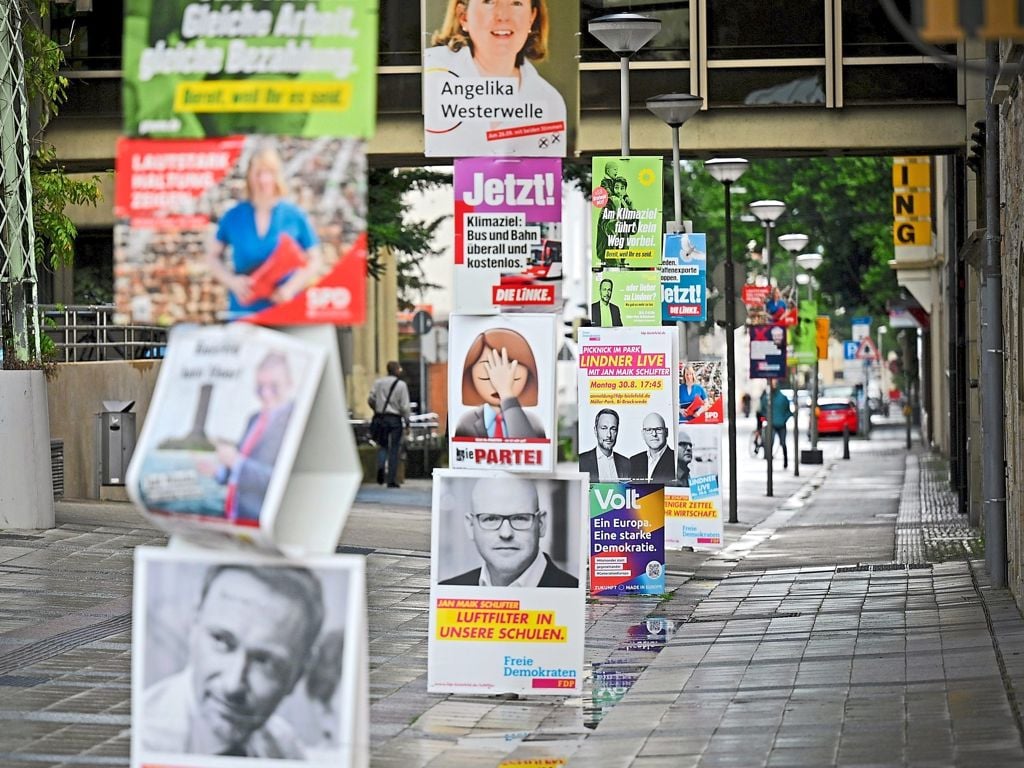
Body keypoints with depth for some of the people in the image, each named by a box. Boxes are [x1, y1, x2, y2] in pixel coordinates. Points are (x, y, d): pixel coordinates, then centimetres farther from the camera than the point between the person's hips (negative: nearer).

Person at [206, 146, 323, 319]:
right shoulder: (233, 217, 6)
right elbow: (213, 256, 12)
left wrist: (291, 288, -9)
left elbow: (314, 260, 6)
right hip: (242, 311, 1)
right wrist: (232, 281, -6)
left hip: (285, 310, -1)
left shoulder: (295, 216, 2)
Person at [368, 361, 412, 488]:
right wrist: (407, 420, 5)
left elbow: (371, 400, 6)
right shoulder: (401, 385, -8)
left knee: (383, 445, 16)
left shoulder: (378, 382, 2)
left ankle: (380, 465, -16)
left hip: (381, 418, 3)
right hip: (395, 419, -3)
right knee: (394, 449, 3)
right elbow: (405, 406, -9)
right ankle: (392, 481, 3)